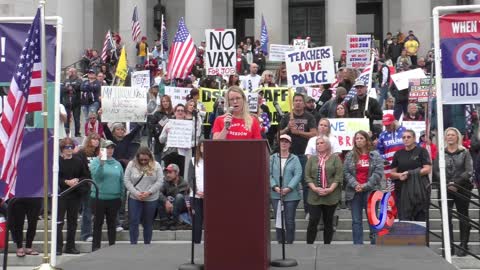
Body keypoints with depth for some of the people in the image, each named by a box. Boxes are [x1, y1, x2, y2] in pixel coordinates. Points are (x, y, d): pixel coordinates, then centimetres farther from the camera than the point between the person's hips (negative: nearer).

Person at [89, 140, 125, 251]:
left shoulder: (117, 164, 9)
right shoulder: (96, 161, -2)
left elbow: (121, 181, 12)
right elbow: (96, 175, -18)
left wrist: (121, 195, 8)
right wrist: (101, 163, -29)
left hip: (114, 198, 3)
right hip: (99, 197, -3)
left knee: (112, 223, 11)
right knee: (98, 222, 5)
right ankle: (96, 247, 11)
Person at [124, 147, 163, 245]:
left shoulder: (156, 165, 0)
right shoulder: (131, 164, 0)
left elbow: (159, 181, -5)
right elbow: (127, 181, -3)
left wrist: (149, 192, -16)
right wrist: (136, 193, -13)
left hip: (151, 199, 0)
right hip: (134, 198, 0)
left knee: (148, 223, 9)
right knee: (133, 222, -1)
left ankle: (147, 244, 19)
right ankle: (133, 244, 5)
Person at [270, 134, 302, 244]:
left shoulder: (295, 159, 3)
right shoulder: (272, 158, 7)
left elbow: (298, 175, -6)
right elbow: (269, 174, 0)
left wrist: (289, 188, -17)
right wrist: (275, 187, -15)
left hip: (291, 195, -1)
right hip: (276, 194, 1)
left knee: (290, 220, 2)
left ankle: (289, 242, 11)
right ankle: (280, 242, 11)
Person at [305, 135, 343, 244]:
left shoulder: (335, 158, 5)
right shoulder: (312, 159, 13)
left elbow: (339, 176, -3)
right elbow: (307, 176, 5)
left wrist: (330, 189, -14)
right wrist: (314, 188, -11)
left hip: (331, 196, -1)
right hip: (315, 196, 1)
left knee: (328, 222, 6)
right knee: (313, 221, -5)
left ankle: (327, 245, 13)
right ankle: (309, 244, 0)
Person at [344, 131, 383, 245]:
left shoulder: (375, 155, 1)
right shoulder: (350, 155, 8)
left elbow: (378, 173, -6)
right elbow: (346, 172, 2)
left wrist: (365, 186, -13)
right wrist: (355, 185, -13)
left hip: (370, 191, -2)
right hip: (354, 192, 2)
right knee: (356, 220, 5)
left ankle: (375, 243, 7)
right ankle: (358, 245, 9)